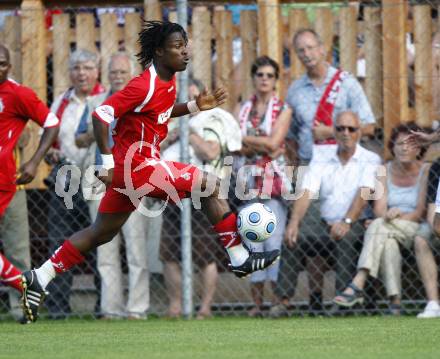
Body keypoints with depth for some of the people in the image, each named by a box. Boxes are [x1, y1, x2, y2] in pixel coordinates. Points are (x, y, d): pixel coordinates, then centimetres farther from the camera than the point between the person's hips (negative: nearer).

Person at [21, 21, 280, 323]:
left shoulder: (168, 82, 8)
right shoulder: (144, 86, -19)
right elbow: (101, 116, -21)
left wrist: (195, 106, 12)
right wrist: (109, 162, -21)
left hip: (131, 167, 10)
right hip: (139, 166, -10)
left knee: (101, 234, 15)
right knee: (210, 186, -8)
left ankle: (38, 280, 17)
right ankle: (240, 258, -2)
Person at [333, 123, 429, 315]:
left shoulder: (426, 171, 2)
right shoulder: (385, 171, 13)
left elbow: (422, 211, -6)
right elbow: (379, 208, 2)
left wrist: (399, 216, -22)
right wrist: (387, 215, -21)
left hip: (416, 229, -3)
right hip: (392, 232, 3)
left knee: (379, 226, -33)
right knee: (387, 242, -35)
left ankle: (357, 285, -45)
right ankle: (394, 299, -41)